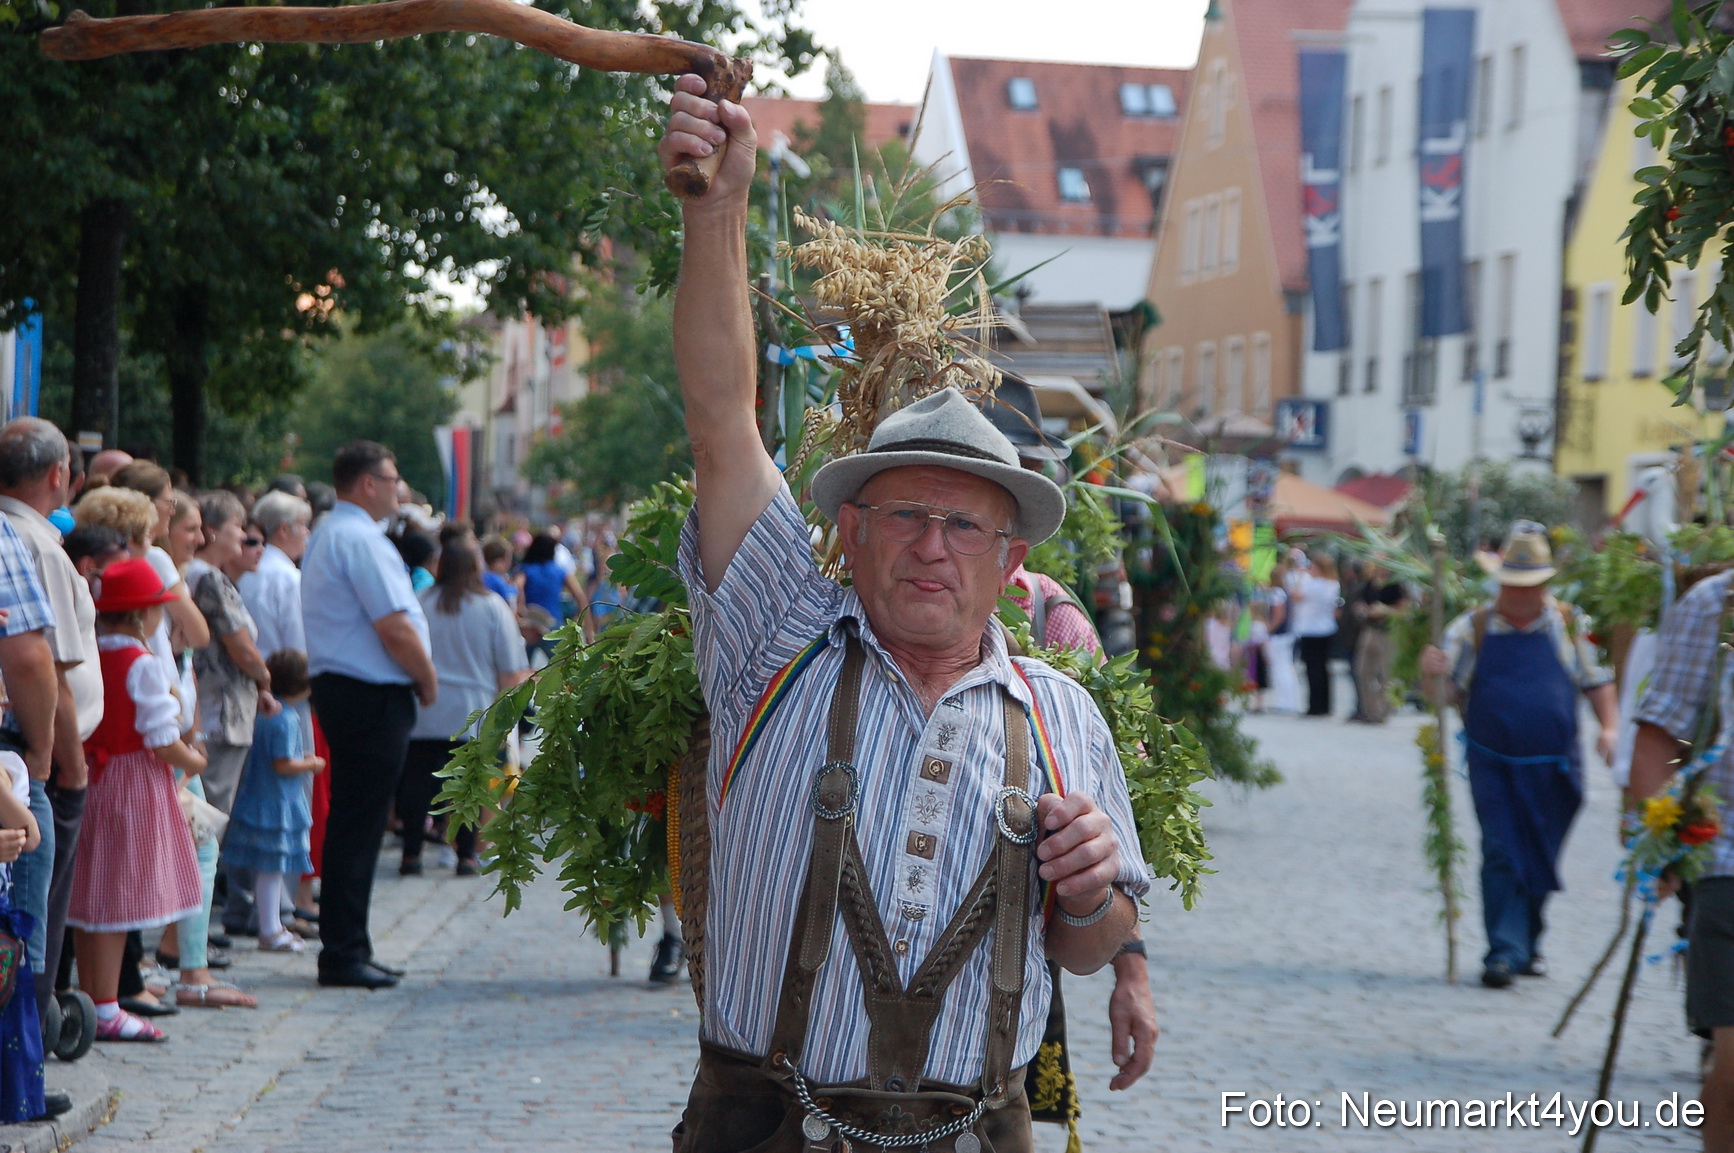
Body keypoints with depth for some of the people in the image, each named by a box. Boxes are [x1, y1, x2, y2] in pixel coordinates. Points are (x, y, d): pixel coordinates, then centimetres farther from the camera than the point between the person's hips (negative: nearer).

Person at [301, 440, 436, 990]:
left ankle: (349, 949, 20)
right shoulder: (361, 539, -16)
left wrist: (415, 678, 19)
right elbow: (395, 628, -21)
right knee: (358, 827, -7)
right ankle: (343, 954, -4)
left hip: (339, 690, 11)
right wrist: (428, 680, -5)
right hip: (373, 697, -11)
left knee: (352, 825, 14)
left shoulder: (325, 536, 19)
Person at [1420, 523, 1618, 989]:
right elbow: (1446, 690, -1)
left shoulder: (1569, 625, 4)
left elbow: (1597, 680, 12)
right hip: (1494, 767, -2)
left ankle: (1527, 944, 27)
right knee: (1502, 856, -10)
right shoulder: (1472, 628, 1)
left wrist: (1609, 725, -4)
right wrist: (1431, 676, -24)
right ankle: (1504, 951, -10)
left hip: (1552, 770, 2)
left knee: (1539, 860, 11)